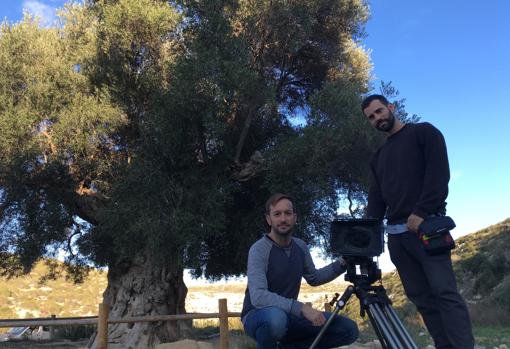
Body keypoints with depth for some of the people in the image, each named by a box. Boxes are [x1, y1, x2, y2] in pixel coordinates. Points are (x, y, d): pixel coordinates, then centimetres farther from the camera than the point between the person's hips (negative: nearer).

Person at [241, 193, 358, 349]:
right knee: (276, 317, -42)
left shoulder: (300, 246, 2)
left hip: (289, 315, 6)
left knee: (349, 329, -5)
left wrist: (341, 264, 2)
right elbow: (258, 296, -31)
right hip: (258, 316, -6)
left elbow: (313, 278, 18)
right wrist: (301, 308, -38)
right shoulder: (259, 250, -19)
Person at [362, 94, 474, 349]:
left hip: (425, 226, -6)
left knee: (444, 292, -12)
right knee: (421, 297, 1)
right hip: (396, 234, 6)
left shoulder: (423, 132, 7)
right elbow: (376, 199, 16)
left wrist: (420, 213, -16)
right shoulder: (379, 157, 23)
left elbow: (439, 174, -6)